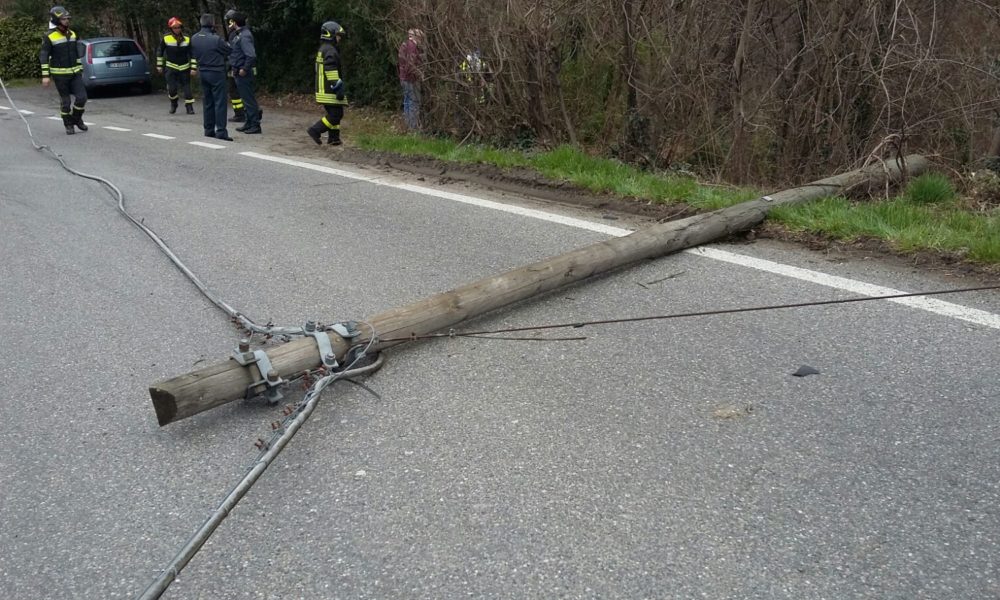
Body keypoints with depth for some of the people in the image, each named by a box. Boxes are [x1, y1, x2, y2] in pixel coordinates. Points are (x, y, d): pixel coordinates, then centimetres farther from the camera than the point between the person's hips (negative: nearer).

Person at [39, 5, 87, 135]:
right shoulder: (49, 36, -10)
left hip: (74, 72, 5)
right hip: (60, 74, -5)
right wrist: (45, 76, -12)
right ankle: (68, 125, 16)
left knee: (81, 97, -5)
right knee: (65, 101, 1)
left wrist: (80, 70, 15)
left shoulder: (72, 34, 7)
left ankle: (76, 119, 18)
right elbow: (43, 56, -8)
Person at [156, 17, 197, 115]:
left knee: (187, 88, 0)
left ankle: (189, 107, 10)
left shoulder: (187, 39, -4)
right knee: (172, 88, -6)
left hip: (184, 67, 1)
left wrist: (193, 67, -5)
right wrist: (159, 65, 8)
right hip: (171, 67, -1)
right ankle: (173, 104, 21)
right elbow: (160, 52, 6)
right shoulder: (165, 38, -6)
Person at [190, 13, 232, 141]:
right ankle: (221, 131, -8)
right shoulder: (216, 39, -18)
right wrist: (226, 44, 14)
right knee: (220, 102, -4)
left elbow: (194, 54, 10)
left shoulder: (194, 39, 1)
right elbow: (228, 51, -5)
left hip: (202, 72, 6)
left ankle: (209, 130, 18)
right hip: (216, 73, -6)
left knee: (207, 102, 14)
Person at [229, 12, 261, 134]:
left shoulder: (244, 36, -17)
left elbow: (251, 55, -26)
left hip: (244, 73, -10)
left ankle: (255, 125, -1)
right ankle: (249, 124, 22)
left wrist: (244, 69, -21)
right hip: (239, 72, 10)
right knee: (246, 98, 14)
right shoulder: (238, 34, 13)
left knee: (249, 99, -5)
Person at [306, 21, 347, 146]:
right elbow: (331, 71, -22)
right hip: (330, 91, -10)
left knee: (333, 113, 14)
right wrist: (338, 88, -22)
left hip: (322, 89, 10)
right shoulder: (330, 51, -14)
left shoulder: (322, 49, 19)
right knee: (336, 114, -8)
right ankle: (315, 130, -10)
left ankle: (334, 138, 15)